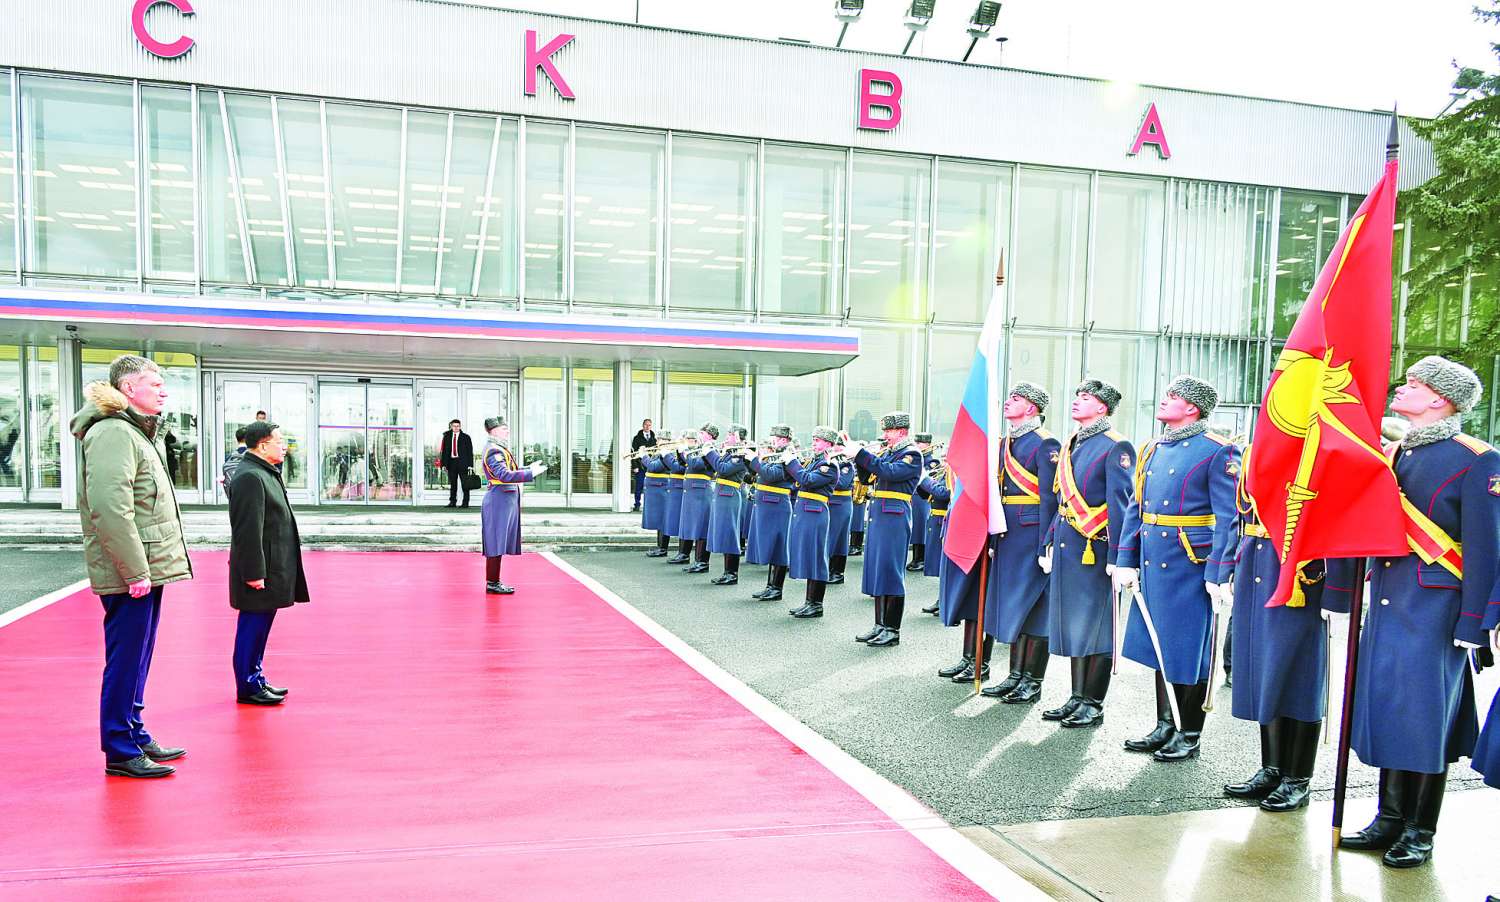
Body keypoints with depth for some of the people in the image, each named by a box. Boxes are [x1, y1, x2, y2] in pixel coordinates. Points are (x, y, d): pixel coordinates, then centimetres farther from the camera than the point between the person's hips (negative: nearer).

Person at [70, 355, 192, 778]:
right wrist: (134, 571, -23)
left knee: (135, 660, 17)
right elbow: (109, 508, -24)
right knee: (125, 661, -2)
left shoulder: (137, 432, 19)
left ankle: (136, 737, 27)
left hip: (145, 569, 10)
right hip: (130, 574, -10)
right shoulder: (113, 433, -15)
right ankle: (120, 751, 7)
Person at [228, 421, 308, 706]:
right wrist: (254, 573, -23)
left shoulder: (265, 474, 15)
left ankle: (256, 679, 28)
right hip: (259, 569, -10)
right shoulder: (250, 477, -19)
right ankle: (248, 688, 9)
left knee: (260, 625, 17)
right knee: (253, 626, -1)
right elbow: (249, 531, -23)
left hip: (271, 567, 10)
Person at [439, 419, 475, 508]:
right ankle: (452, 502, 13)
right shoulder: (447, 437, 10)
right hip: (451, 462, 3)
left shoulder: (465, 437, 2)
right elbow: (444, 451, 11)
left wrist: (470, 464, -8)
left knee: (465, 483, -1)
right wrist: (444, 463, 3)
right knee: (452, 484, 7)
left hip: (462, 462, -3)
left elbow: (470, 452, 0)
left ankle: (465, 503, 3)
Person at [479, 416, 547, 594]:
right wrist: (530, 473, -28)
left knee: (499, 544, 13)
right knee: (496, 544, -5)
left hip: (505, 501, 10)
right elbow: (504, 475, -28)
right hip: (499, 501, -10)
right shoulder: (494, 450, -16)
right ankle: (492, 584, 1)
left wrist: (528, 468, 16)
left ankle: (494, 581, 19)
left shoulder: (499, 448, 16)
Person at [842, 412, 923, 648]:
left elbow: (889, 472, -22)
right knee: (877, 569, 9)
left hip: (895, 517, -8)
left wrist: (860, 454, -22)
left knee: (891, 571, -5)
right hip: (877, 515, 8)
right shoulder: (887, 452, 18)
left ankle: (892, 630, 1)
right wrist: (857, 456, 0)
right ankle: (880, 625, 17)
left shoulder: (912, 454, -6)